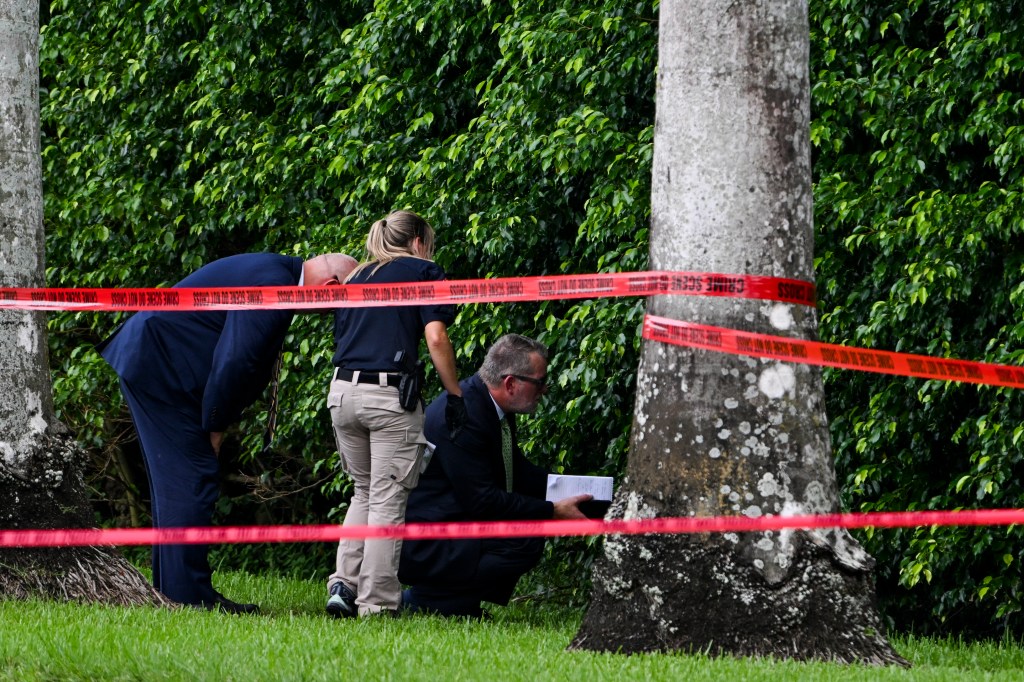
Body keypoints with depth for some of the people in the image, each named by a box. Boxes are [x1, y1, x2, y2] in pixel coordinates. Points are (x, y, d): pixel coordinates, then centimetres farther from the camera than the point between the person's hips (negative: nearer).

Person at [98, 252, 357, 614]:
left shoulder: (275, 272, 13)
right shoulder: (271, 286, -21)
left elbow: (236, 363, 16)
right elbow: (235, 363, -24)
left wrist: (216, 422, 8)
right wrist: (215, 424, -11)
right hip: (158, 364, -11)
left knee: (175, 484, 15)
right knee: (191, 484, -9)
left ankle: (171, 589, 19)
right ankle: (189, 594, -8)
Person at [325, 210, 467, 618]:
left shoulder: (356, 278, 21)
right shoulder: (422, 271, 5)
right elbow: (436, 338, -7)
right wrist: (455, 396, -1)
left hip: (342, 390, 5)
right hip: (391, 395, -5)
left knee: (364, 492, 20)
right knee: (387, 500, 0)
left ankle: (344, 584, 8)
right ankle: (377, 601, 0)